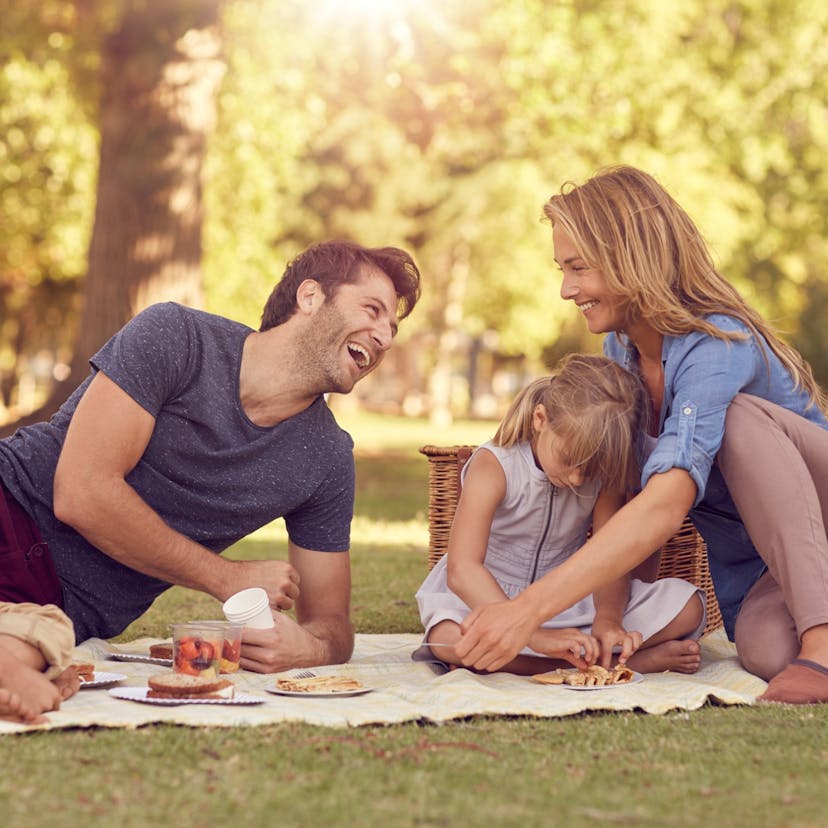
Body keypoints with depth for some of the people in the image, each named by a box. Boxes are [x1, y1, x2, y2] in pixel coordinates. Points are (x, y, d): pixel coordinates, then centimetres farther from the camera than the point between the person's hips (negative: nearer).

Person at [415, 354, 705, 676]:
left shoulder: (604, 471, -8)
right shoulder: (494, 466, -21)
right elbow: (462, 570, -33)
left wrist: (608, 617, -37)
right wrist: (535, 635, -44)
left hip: (568, 601, 3)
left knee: (687, 606, -13)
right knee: (449, 636, -40)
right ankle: (637, 660, -31)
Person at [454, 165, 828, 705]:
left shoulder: (717, 347, -27)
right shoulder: (621, 348, 0)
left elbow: (665, 504, -40)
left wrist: (528, 610, -46)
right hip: (758, 576, 5)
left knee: (739, 416, -32)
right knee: (764, 649, -32)